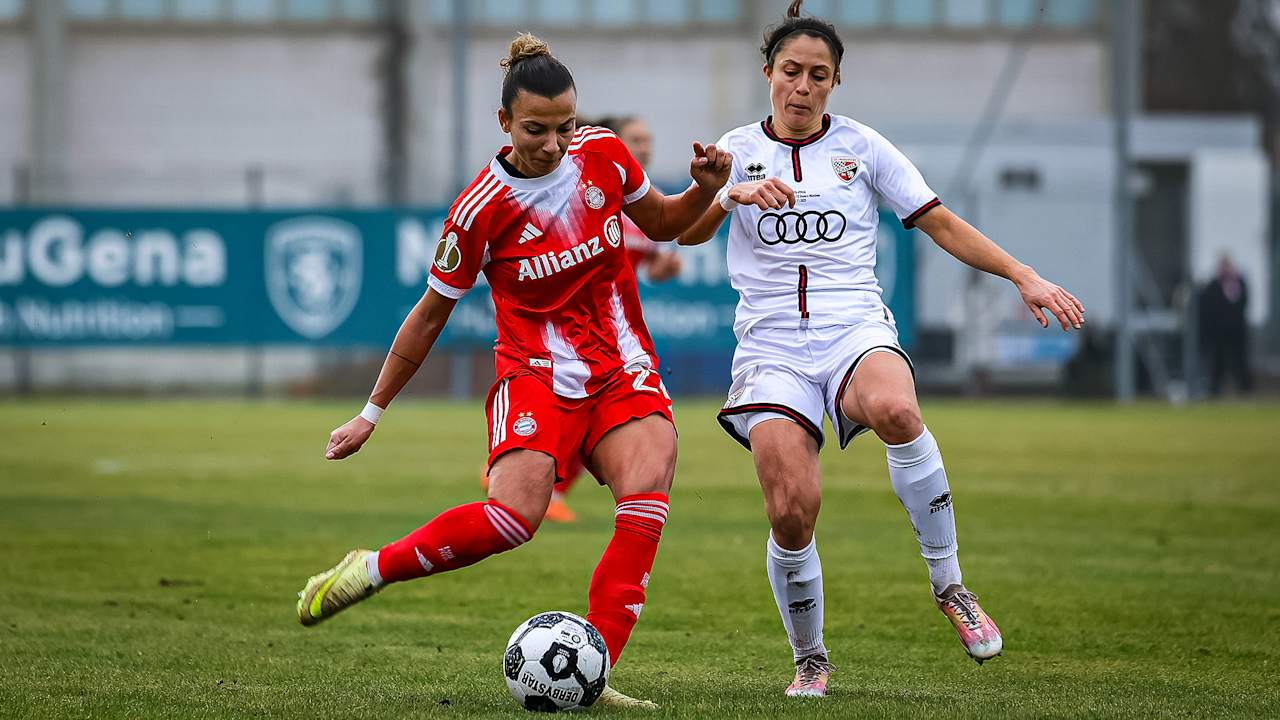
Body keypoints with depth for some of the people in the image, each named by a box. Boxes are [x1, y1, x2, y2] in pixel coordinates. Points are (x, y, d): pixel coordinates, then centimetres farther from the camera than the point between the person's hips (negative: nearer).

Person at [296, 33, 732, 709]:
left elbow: (661, 222, 20)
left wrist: (704, 190, -2)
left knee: (646, 490, -26)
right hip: (536, 373, -4)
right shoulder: (481, 209, -11)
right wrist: (371, 412, 7)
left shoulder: (603, 154, -1)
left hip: (623, 372, 4)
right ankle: (372, 569, -7)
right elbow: (430, 316, 1)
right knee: (513, 512, -30)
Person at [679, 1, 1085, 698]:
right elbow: (686, 233, -2)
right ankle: (809, 659, 7)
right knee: (792, 509, -19)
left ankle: (948, 583, -22)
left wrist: (1023, 277, 1)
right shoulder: (740, 149, 11)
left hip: (857, 328, 0)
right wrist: (730, 193, -23)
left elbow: (942, 224, 12)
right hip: (772, 345, 1)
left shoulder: (860, 146, 11)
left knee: (894, 409, -38)